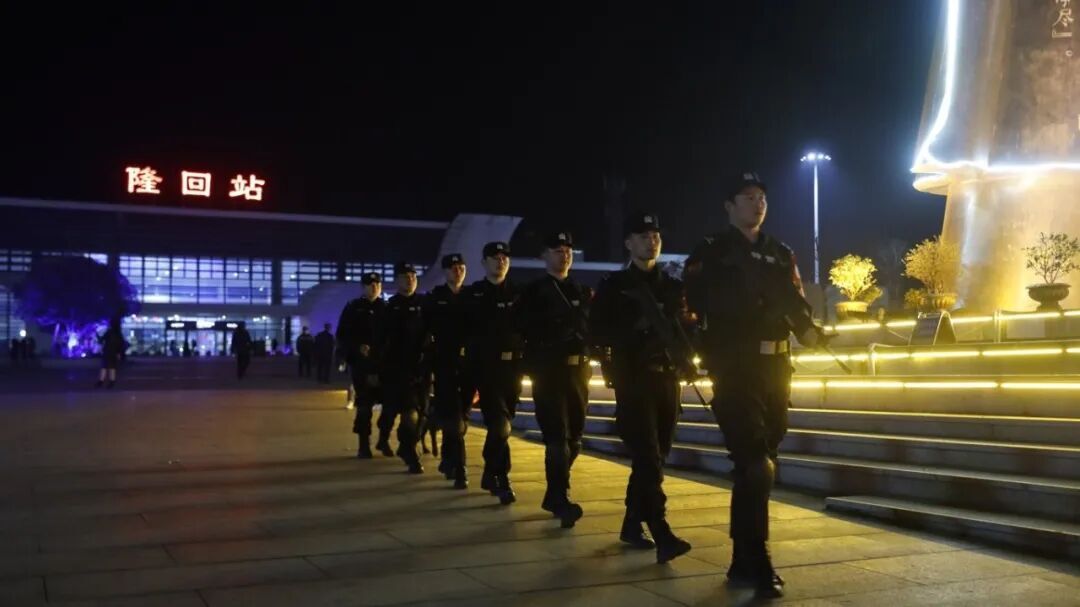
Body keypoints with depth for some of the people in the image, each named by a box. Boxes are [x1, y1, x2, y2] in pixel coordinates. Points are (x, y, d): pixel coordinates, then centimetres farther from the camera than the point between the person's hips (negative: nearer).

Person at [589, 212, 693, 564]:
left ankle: (632, 524, 23)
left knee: (656, 456, 9)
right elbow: (598, 334, -6)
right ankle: (662, 535, -19)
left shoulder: (672, 287, 15)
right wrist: (636, 328, -18)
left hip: (667, 378, 5)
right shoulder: (613, 286, 1)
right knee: (647, 457, -14)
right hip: (633, 379, -5)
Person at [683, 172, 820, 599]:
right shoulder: (710, 253, 1)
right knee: (753, 464, -14)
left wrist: (808, 330, -7)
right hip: (734, 369, -6)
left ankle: (743, 561, 20)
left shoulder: (781, 255, 17)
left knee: (759, 464, 10)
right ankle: (757, 564, -10)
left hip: (775, 368, 6)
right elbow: (693, 305, -7)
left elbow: (796, 304, 11)